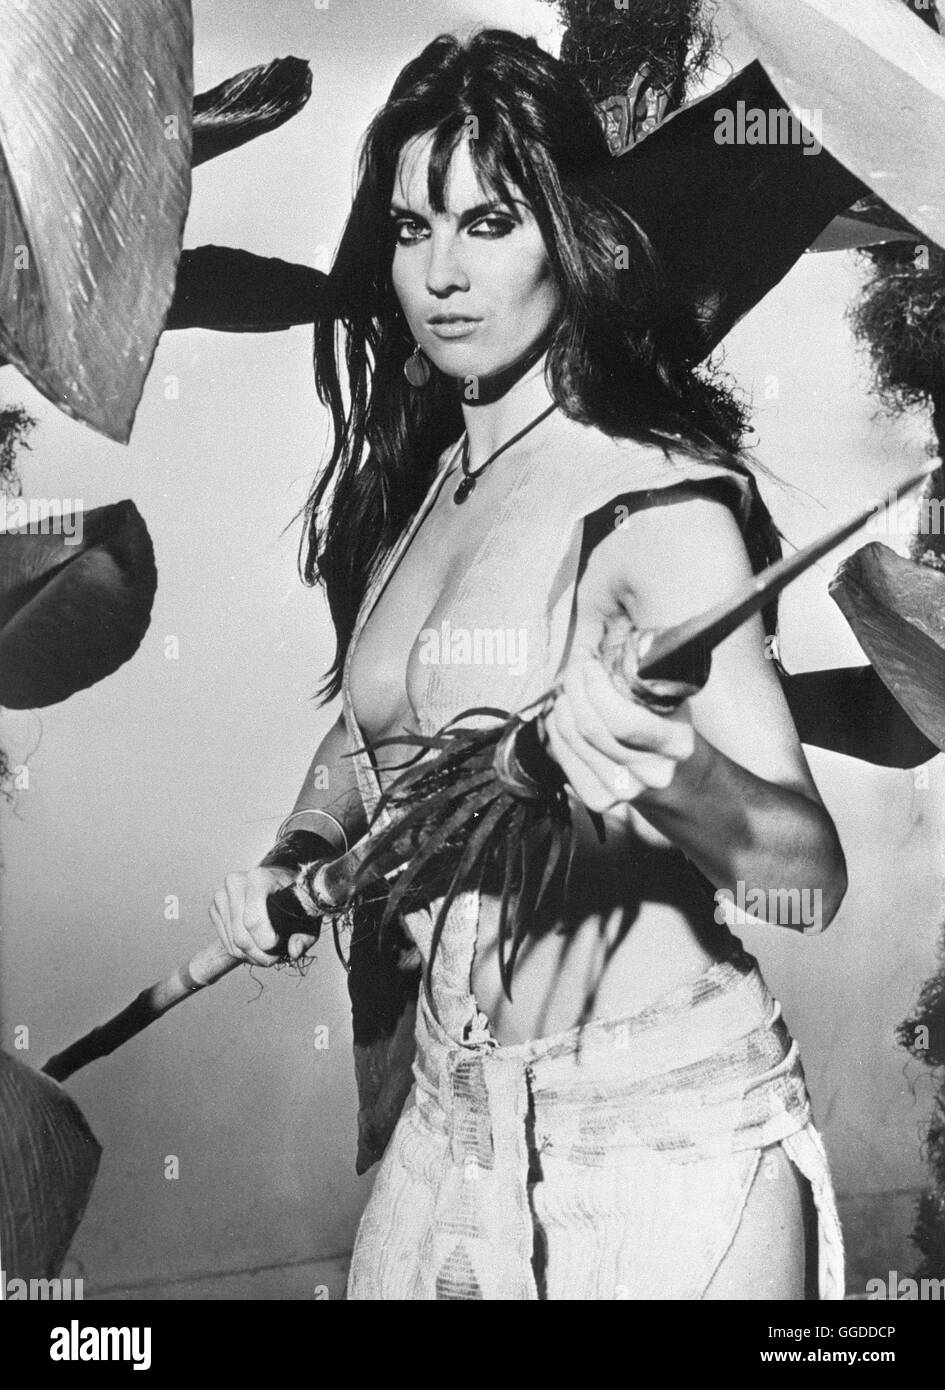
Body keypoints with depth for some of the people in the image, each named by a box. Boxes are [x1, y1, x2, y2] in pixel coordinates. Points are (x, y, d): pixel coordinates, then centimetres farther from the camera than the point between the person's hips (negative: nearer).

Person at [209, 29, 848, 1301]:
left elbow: (813, 879, -20)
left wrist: (678, 784, -39)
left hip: (659, 1133, -5)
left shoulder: (653, 497, -15)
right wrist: (296, 855, -1)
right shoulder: (408, 487, 3)